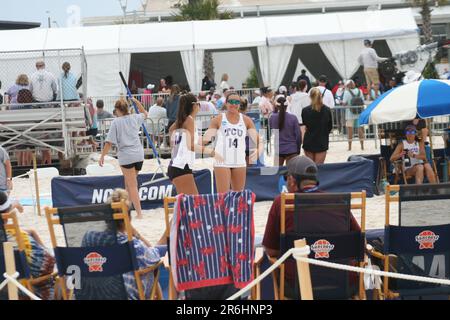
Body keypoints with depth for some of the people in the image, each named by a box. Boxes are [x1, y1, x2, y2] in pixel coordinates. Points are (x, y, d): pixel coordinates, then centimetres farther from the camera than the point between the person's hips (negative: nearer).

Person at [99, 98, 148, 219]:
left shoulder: (116, 122, -6)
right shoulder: (135, 118, 7)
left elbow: (109, 142, -9)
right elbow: (144, 113, 31)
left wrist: (102, 156, -2)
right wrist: (136, 102, 31)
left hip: (126, 156, -5)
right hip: (139, 155, 5)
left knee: (132, 186, -2)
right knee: (128, 183, 20)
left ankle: (139, 212, -7)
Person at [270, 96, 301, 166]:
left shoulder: (272, 118, -4)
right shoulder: (293, 118, -8)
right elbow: (298, 135, -4)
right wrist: (298, 149, 12)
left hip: (277, 150, 1)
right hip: (291, 150, -1)